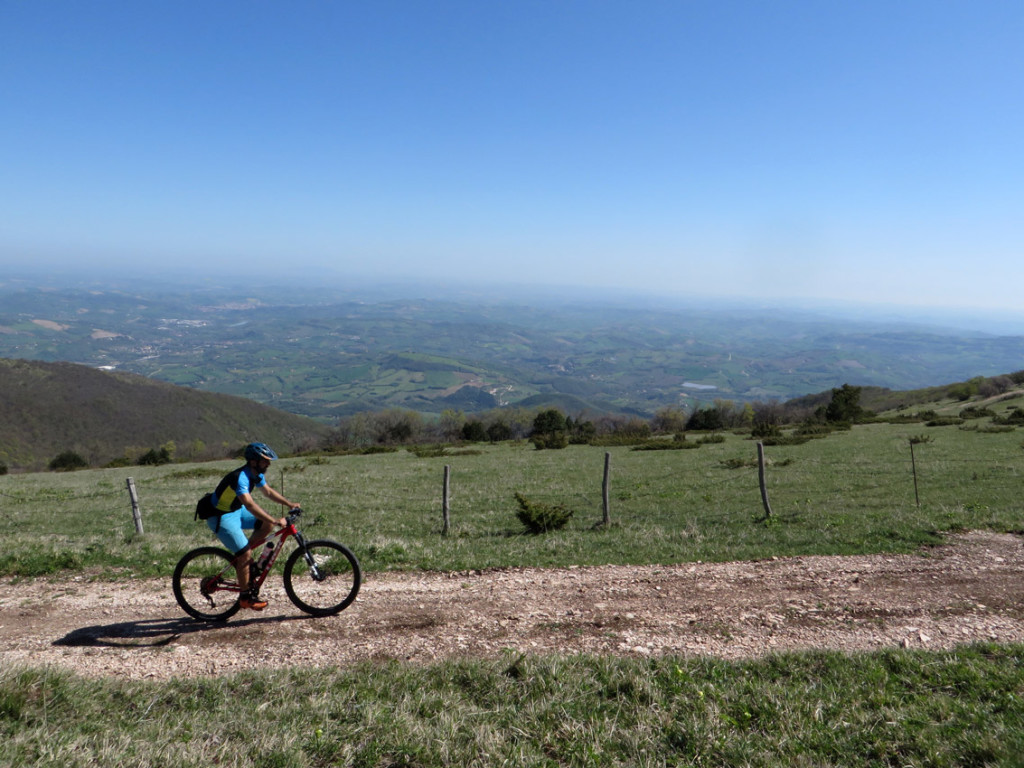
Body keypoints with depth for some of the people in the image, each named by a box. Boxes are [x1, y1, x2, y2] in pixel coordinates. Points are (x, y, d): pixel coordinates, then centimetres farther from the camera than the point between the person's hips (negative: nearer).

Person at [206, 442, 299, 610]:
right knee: (245, 554, -14)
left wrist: (290, 504, 4)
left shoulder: (256, 475, -2)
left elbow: (268, 492, 14)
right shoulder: (240, 477, -31)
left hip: (237, 511, 9)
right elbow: (250, 505, -42)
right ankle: (245, 596, 0)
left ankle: (242, 558, 10)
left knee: (268, 523, -2)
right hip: (221, 517, -9)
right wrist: (275, 521, -46)